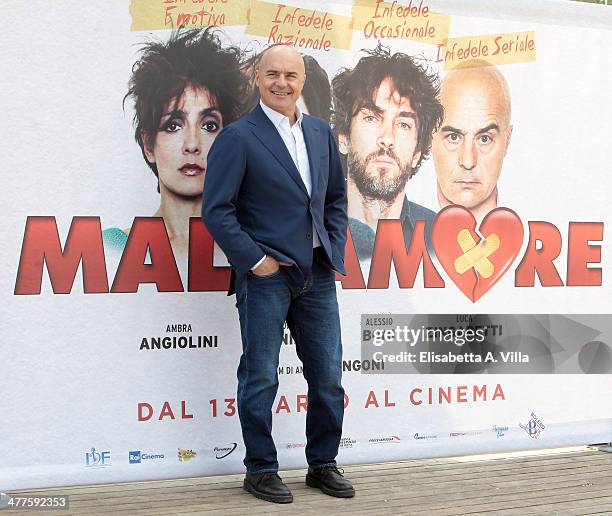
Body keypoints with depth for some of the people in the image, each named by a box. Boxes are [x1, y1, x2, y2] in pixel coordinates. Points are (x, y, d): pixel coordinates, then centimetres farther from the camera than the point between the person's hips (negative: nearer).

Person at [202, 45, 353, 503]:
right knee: (261, 378, 3)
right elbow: (217, 209, -9)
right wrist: (254, 259, -13)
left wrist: (335, 249, 8)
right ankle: (260, 469, 19)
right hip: (266, 275, -5)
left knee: (329, 377, 10)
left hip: (318, 275, 6)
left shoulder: (321, 132, 12)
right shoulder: (238, 137, -6)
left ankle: (323, 464, 26)